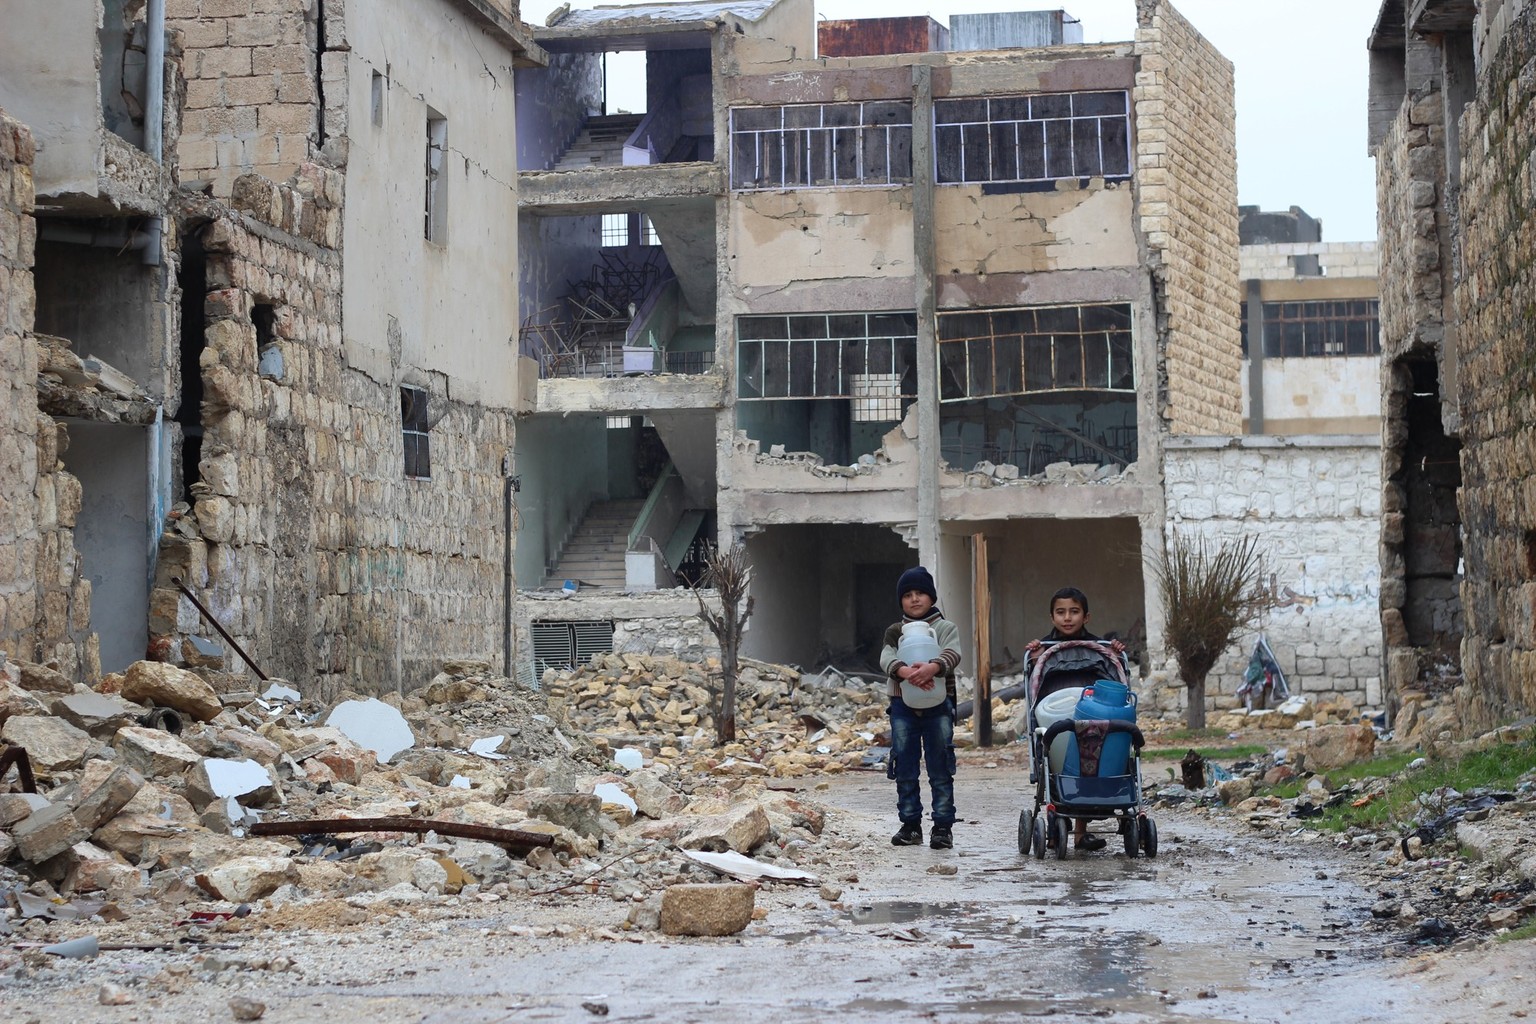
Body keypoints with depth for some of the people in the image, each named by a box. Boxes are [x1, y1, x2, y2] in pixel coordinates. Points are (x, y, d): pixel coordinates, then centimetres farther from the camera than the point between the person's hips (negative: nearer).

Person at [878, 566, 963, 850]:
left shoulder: (946, 628, 7)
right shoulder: (895, 632, 12)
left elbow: (952, 654, -13)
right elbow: (886, 658, -7)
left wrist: (932, 667, -36)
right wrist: (905, 671, -31)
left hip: (938, 706, -2)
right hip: (903, 706, 2)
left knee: (940, 770, -2)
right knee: (905, 770, 4)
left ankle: (943, 826, 3)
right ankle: (911, 825, 13)